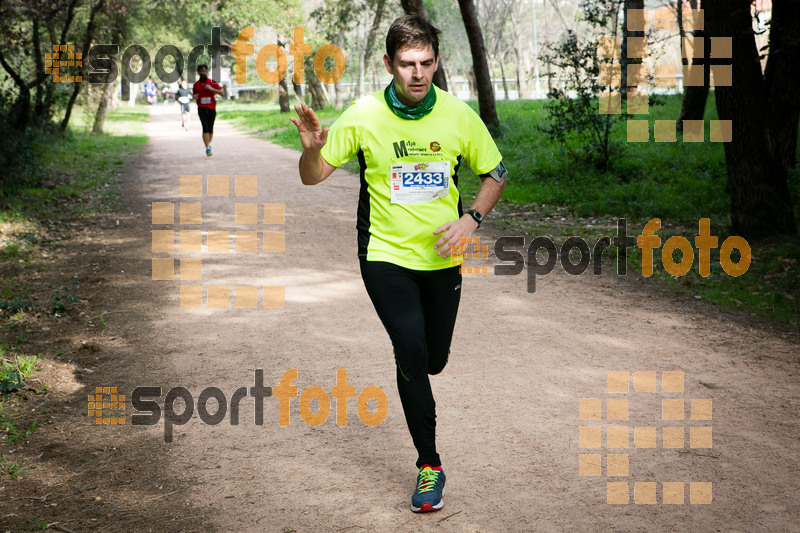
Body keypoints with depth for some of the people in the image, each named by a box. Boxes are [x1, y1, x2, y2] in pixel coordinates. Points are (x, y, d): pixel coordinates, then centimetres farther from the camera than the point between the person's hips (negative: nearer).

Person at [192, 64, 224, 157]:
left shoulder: (212, 82, 0)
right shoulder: (196, 84, 7)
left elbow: (222, 93, -3)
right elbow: (194, 94, 21)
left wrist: (212, 89, -16)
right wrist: (195, 97, -3)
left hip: (211, 108, 0)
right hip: (202, 108, 0)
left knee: (210, 128, 8)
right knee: (205, 127, -15)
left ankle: (209, 144, 33)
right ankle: (207, 148, -19)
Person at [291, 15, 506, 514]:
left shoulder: (459, 115, -7)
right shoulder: (363, 116, -11)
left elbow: (496, 172, 6)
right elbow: (313, 177, -6)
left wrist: (470, 219, -10)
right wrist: (312, 148, -28)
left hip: (441, 256, 3)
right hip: (386, 254, -2)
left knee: (434, 361, 13)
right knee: (412, 351, -17)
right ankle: (430, 466, -5)